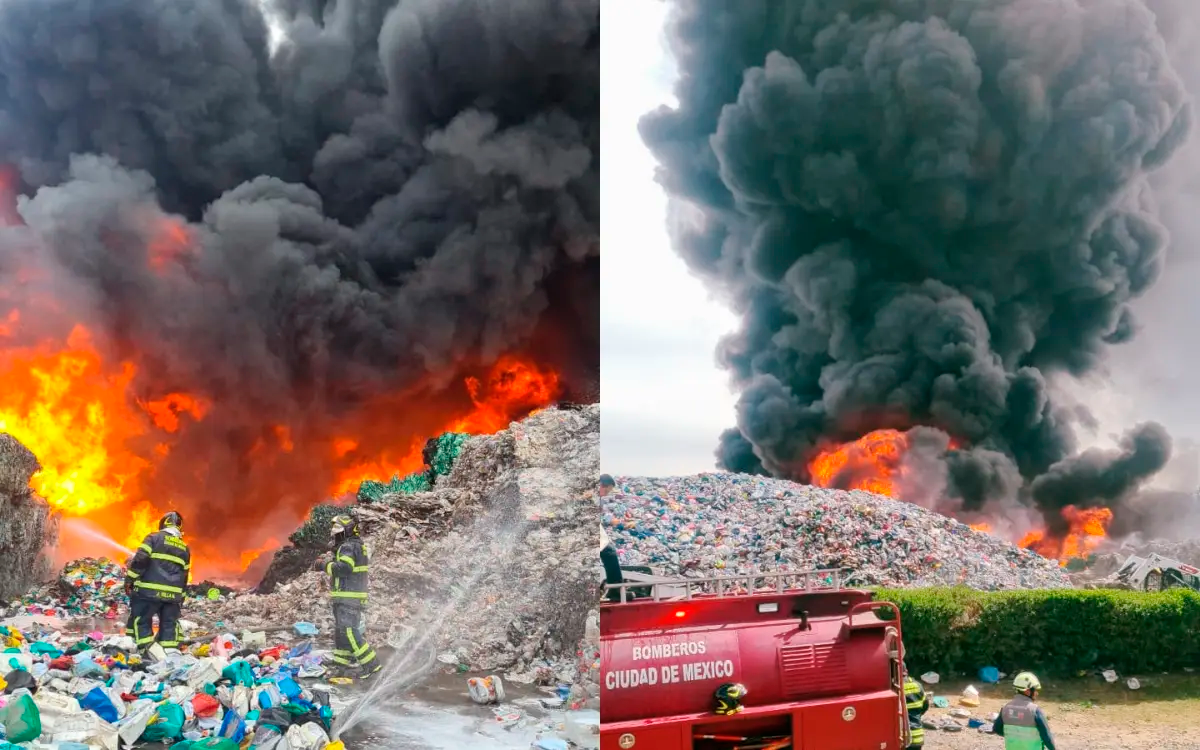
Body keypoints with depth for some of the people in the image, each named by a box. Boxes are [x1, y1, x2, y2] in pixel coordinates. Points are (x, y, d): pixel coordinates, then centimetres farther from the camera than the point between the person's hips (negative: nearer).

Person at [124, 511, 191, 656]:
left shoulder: (154, 538, 2)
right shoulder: (184, 547, 18)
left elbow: (140, 560, -10)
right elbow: (185, 575, 20)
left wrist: (129, 579, -4)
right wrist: (181, 596, 25)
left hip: (150, 590, -5)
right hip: (173, 594, 5)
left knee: (140, 621, 3)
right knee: (169, 624, 10)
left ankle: (149, 651, -12)